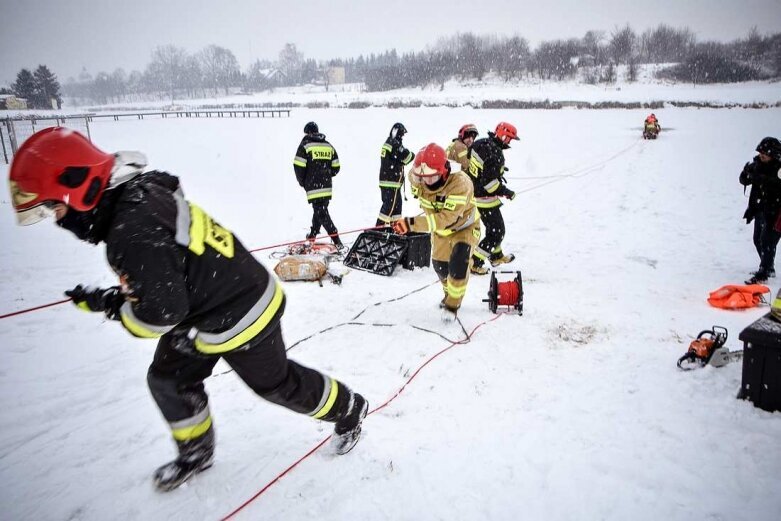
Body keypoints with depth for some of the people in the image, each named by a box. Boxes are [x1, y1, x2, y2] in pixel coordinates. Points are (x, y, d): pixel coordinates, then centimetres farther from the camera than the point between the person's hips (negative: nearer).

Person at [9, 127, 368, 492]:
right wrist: (112, 298, 7)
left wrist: (110, 305, -11)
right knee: (169, 379, 19)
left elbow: (162, 310, -28)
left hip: (239, 317, -10)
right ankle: (196, 452, 41)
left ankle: (348, 410, 36)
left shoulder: (132, 233, -32)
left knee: (276, 382, 12)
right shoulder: (140, 192, -2)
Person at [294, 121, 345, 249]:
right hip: (327, 187, 6)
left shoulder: (305, 145, -4)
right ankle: (312, 235, 34)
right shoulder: (329, 146, 13)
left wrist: (302, 182, 6)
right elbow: (335, 168, 11)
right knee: (320, 210, 19)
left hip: (313, 187, -6)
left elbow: (299, 167, -10)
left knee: (321, 213, -6)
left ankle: (337, 242, -15)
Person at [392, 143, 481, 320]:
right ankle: (450, 293, 49)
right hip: (440, 230, 6)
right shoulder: (418, 179, -26)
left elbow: (445, 219, -49)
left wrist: (412, 224, -55)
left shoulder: (460, 183, -42)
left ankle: (453, 304, 0)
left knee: (458, 264, -25)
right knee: (440, 265, 18)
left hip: (464, 227, -6)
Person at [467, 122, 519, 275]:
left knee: (494, 226, 25)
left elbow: (469, 156, 16)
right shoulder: (495, 155, -26)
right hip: (485, 199, -10)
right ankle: (474, 263, 2)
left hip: (473, 192, 10)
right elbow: (489, 182, -29)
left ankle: (497, 256, 42)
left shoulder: (480, 143, 0)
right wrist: (506, 192, -16)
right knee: (497, 231, 1)